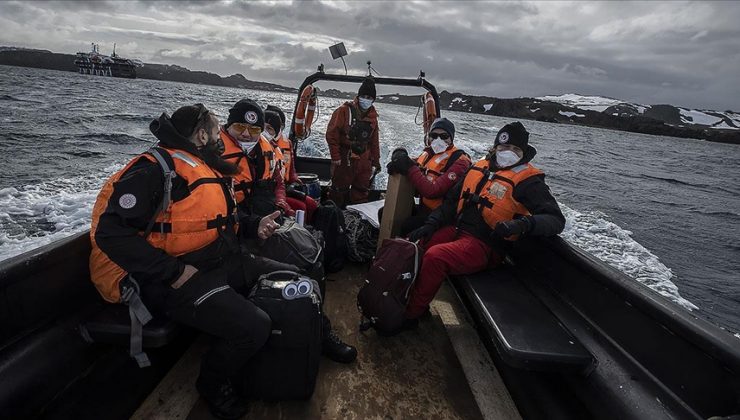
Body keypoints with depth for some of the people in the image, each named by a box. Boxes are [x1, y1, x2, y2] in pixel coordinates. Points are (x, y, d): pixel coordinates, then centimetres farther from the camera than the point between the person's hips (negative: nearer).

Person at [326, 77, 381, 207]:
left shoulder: (373, 116, 9)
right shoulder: (344, 110, -10)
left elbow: (374, 141, 16)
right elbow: (331, 134, -12)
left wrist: (376, 161, 16)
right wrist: (336, 157, -14)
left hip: (364, 161, 5)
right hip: (344, 159, -5)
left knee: (361, 192, 13)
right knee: (339, 191, 4)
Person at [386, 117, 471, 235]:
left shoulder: (459, 161, -16)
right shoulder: (428, 152, 7)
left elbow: (433, 191, -25)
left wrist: (410, 168, -23)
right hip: (423, 207, 8)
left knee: (405, 227, -29)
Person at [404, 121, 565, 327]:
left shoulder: (528, 180, -5)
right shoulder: (480, 167, 13)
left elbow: (556, 219, -13)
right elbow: (452, 200, 16)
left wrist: (523, 224, -33)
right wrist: (431, 224, 2)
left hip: (484, 246, -7)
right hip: (456, 230, 7)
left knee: (434, 256, -29)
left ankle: (410, 314, -11)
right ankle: (409, 297, 5)